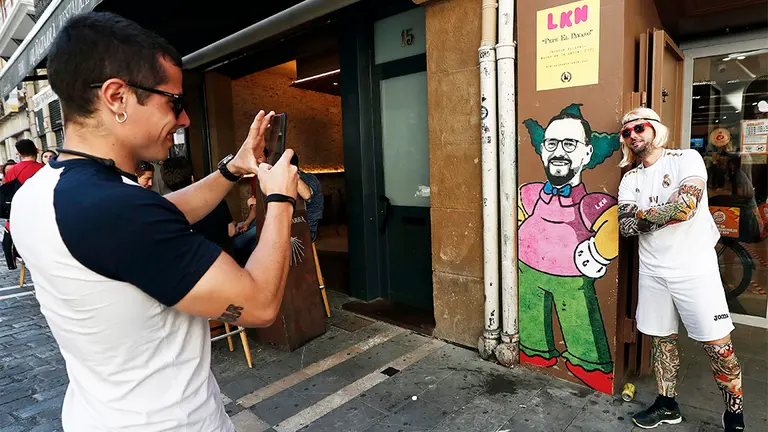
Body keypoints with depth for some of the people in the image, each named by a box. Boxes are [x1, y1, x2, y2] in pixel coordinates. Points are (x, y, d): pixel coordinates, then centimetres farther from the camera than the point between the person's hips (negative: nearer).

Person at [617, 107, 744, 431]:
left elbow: (686, 205, -22)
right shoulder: (630, 180, 8)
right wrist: (665, 214, -15)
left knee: (718, 344, 1)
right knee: (662, 338, 14)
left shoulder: (686, 159, -5)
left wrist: (643, 215, -11)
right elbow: (626, 226, -4)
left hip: (694, 268, -4)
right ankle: (667, 405, 30)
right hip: (652, 271, 5)